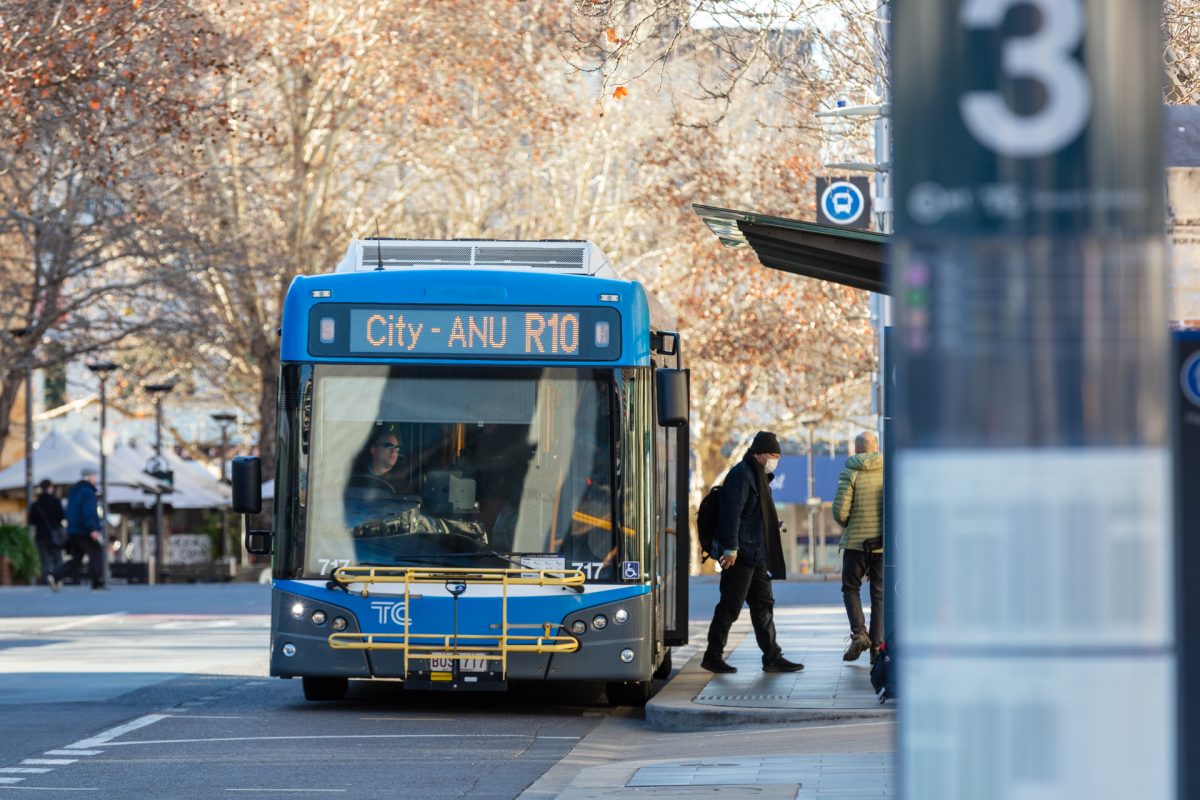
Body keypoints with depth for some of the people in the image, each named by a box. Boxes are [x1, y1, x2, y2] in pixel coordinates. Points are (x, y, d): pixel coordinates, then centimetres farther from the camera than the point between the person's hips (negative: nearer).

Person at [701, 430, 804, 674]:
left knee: (763, 605, 9)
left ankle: (772, 657, 11)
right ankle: (713, 656, 2)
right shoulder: (741, 475, -14)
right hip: (740, 554, -10)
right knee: (730, 606, -5)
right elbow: (731, 513, -21)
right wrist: (731, 548, -24)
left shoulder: (758, 477, 18)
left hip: (756, 555, 10)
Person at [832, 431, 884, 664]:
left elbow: (840, 511, -11)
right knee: (879, 594, 9)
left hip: (856, 542, -2)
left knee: (851, 588, 14)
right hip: (883, 543, 2)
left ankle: (858, 633, -5)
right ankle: (877, 645, 5)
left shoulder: (850, 472, -6)